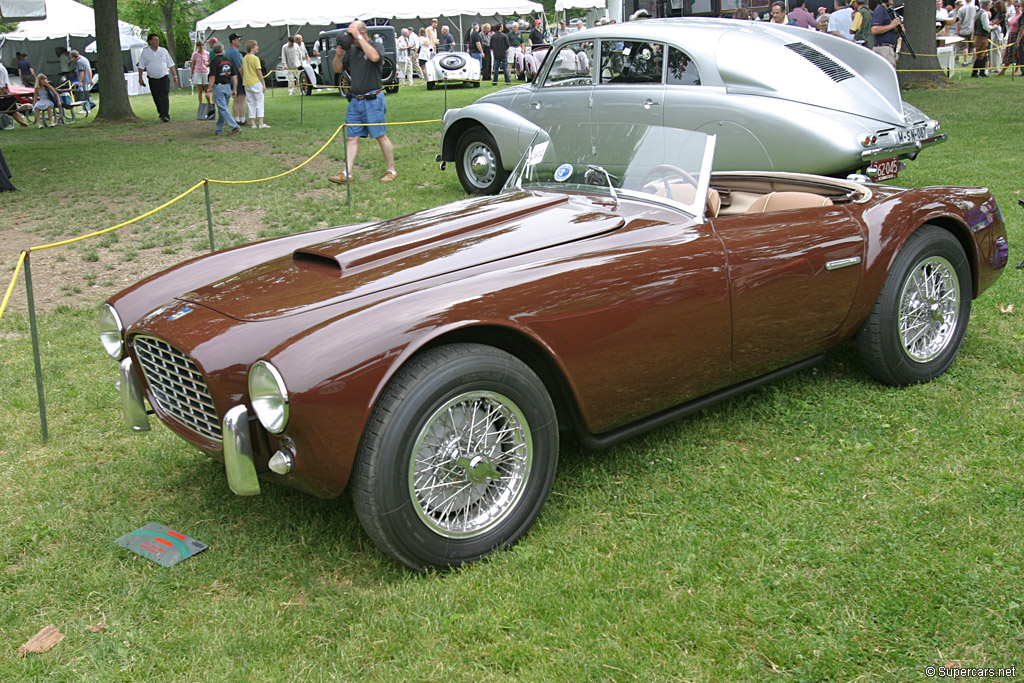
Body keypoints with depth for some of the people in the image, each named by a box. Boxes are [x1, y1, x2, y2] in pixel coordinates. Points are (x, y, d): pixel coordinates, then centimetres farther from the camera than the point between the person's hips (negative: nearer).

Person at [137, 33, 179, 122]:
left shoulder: (163, 51, 7)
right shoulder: (145, 52, 4)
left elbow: (170, 65, 11)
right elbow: (141, 66, 6)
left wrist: (175, 76, 5)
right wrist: (140, 79, 1)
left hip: (164, 78, -1)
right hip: (152, 80, 1)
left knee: (164, 97, -12)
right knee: (156, 98, 5)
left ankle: (165, 115, -16)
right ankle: (161, 113, 19)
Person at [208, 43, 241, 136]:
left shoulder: (214, 62, -9)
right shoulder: (228, 61, 8)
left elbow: (212, 77, -14)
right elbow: (235, 76, 7)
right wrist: (234, 89, 13)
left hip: (218, 87, -6)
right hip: (228, 87, 6)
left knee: (223, 109, -7)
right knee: (223, 109, 13)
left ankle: (235, 127, -17)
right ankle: (219, 130, 18)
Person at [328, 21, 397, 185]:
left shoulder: (375, 46, -4)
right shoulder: (352, 50, 12)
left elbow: (374, 57, -28)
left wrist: (359, 37, -22)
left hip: (372, 100, -6)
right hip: (355, 101, 6)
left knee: (380, 136, -1)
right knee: (352, 137, 2)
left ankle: (391, 171, 10)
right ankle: (346, 174, 1)